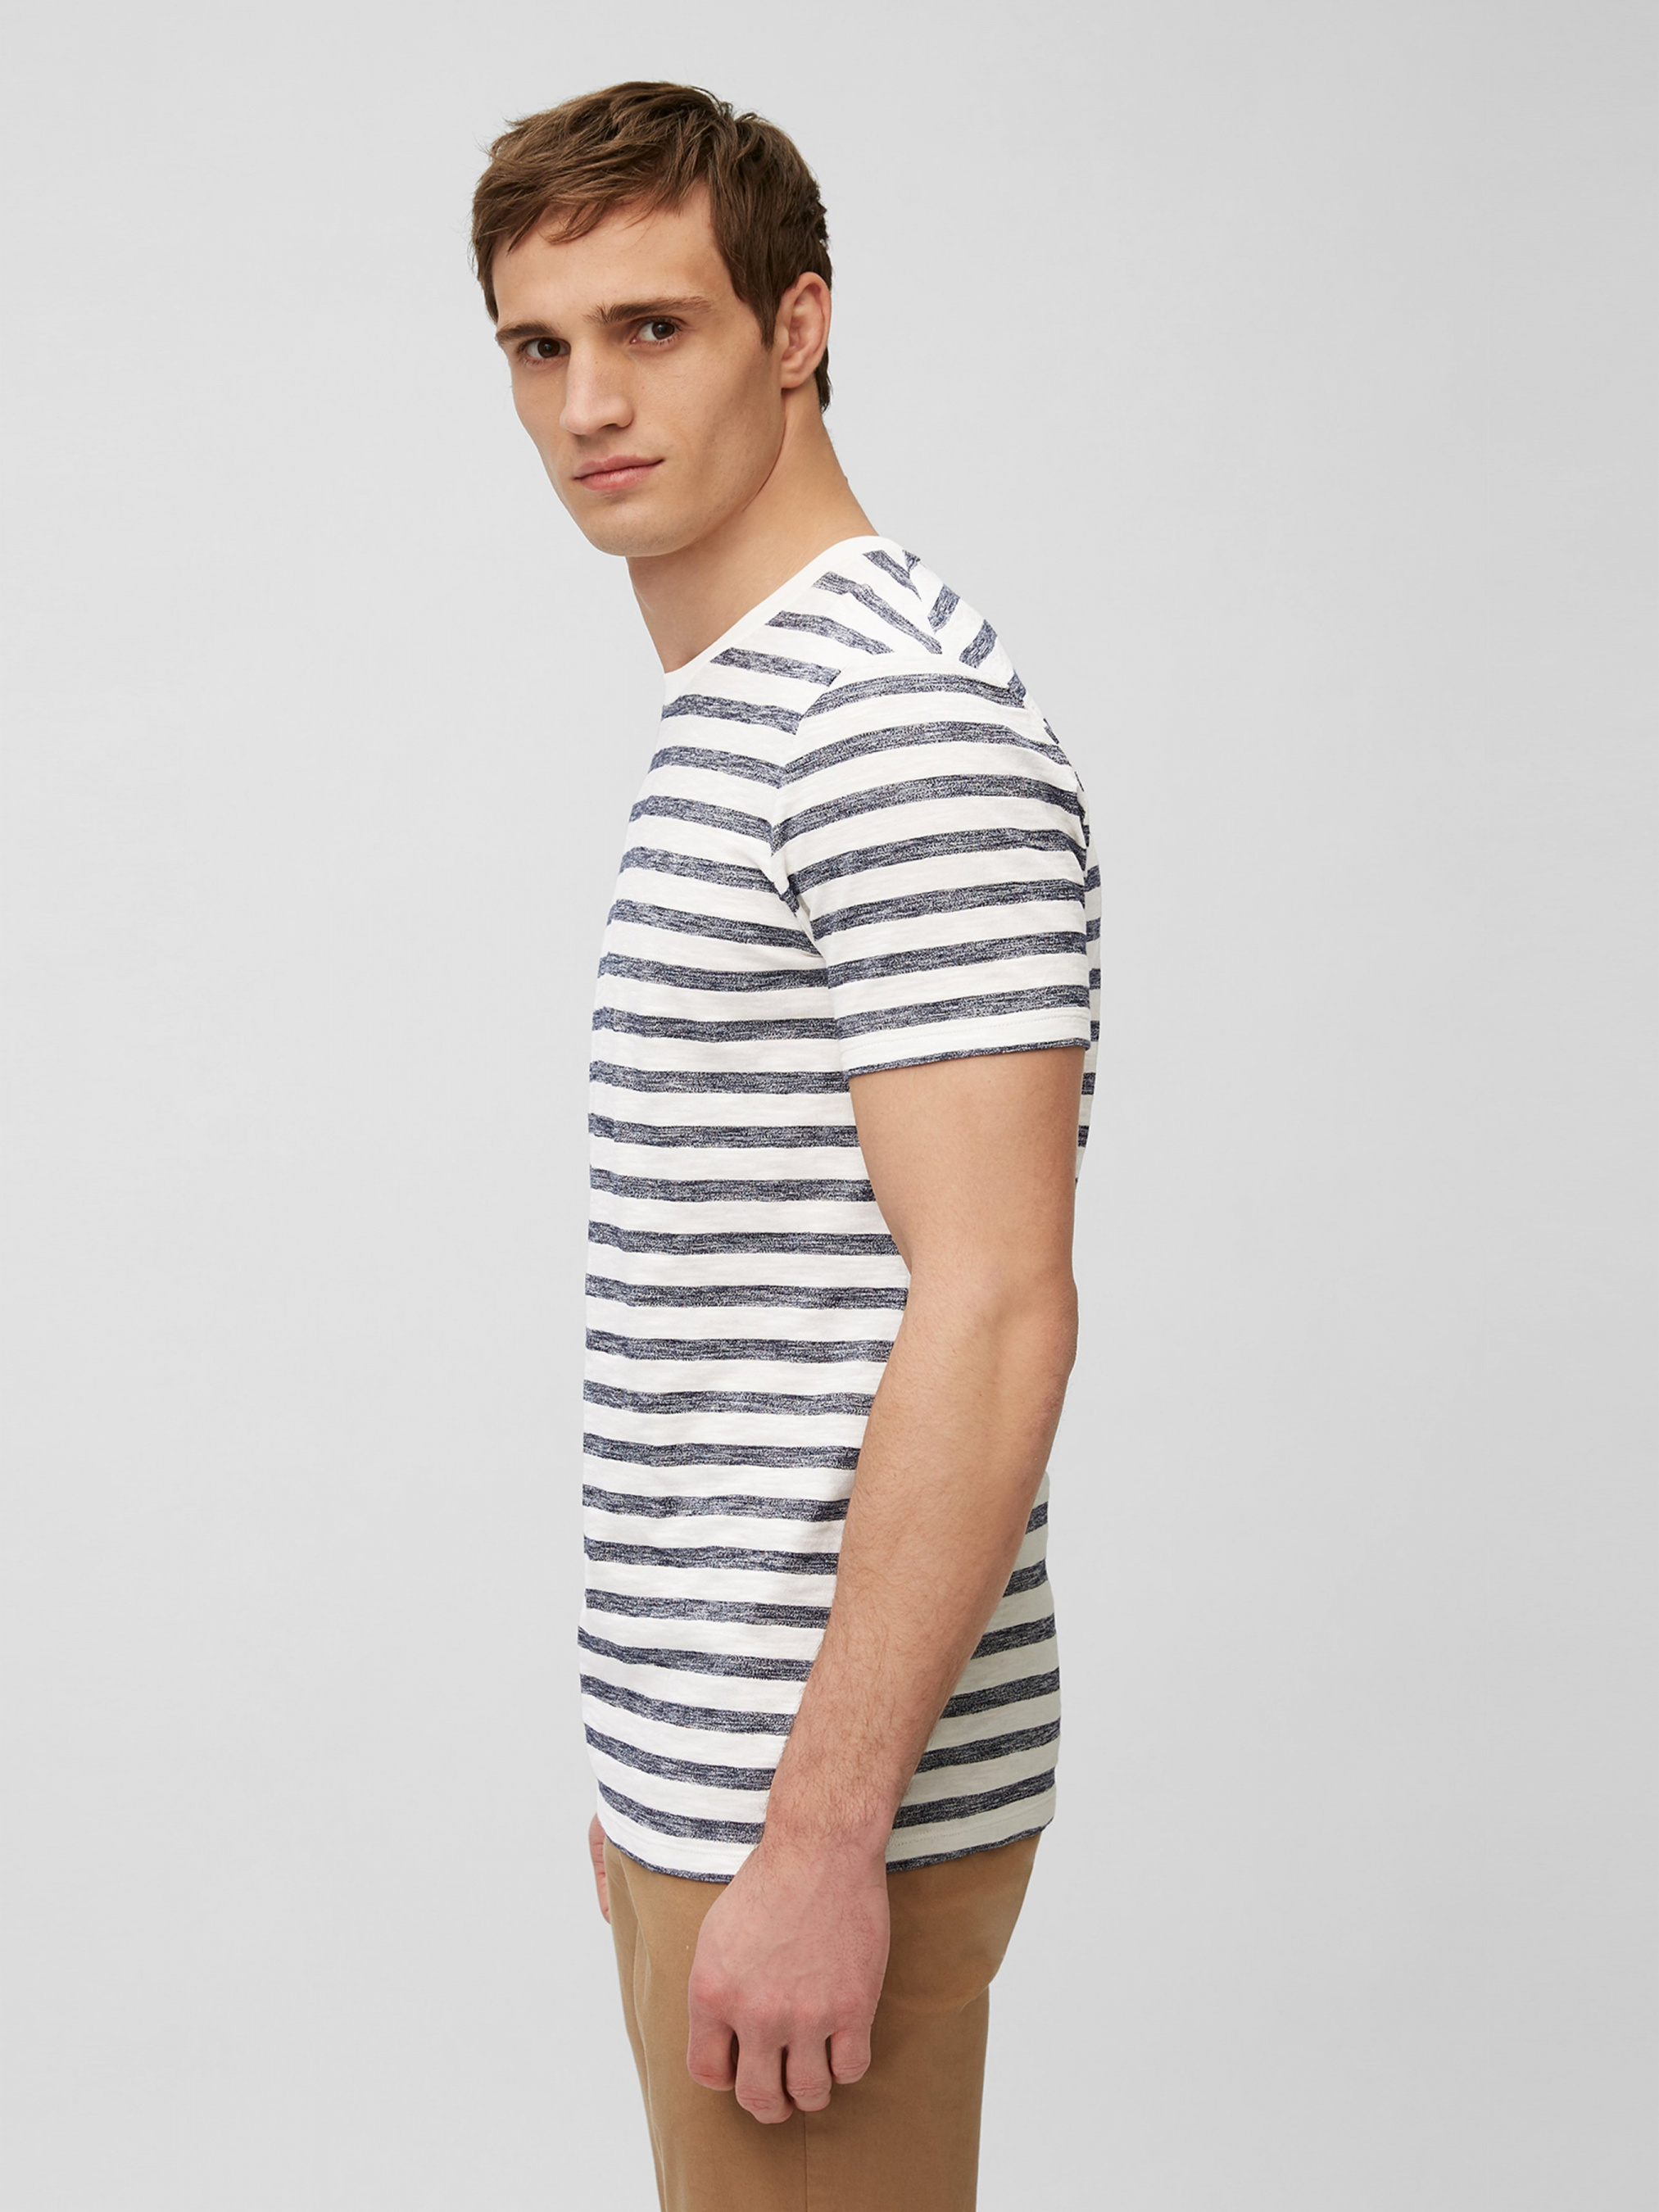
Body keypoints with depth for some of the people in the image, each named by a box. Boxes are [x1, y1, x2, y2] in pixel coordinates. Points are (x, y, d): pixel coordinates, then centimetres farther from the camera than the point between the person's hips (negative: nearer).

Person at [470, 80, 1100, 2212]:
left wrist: (823, 1832, -24)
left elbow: (992, 1310, -23)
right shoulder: (723, 719, 14)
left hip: (825, 1791, -10)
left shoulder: (909, 722, -17)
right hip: (701, 1760, 10)